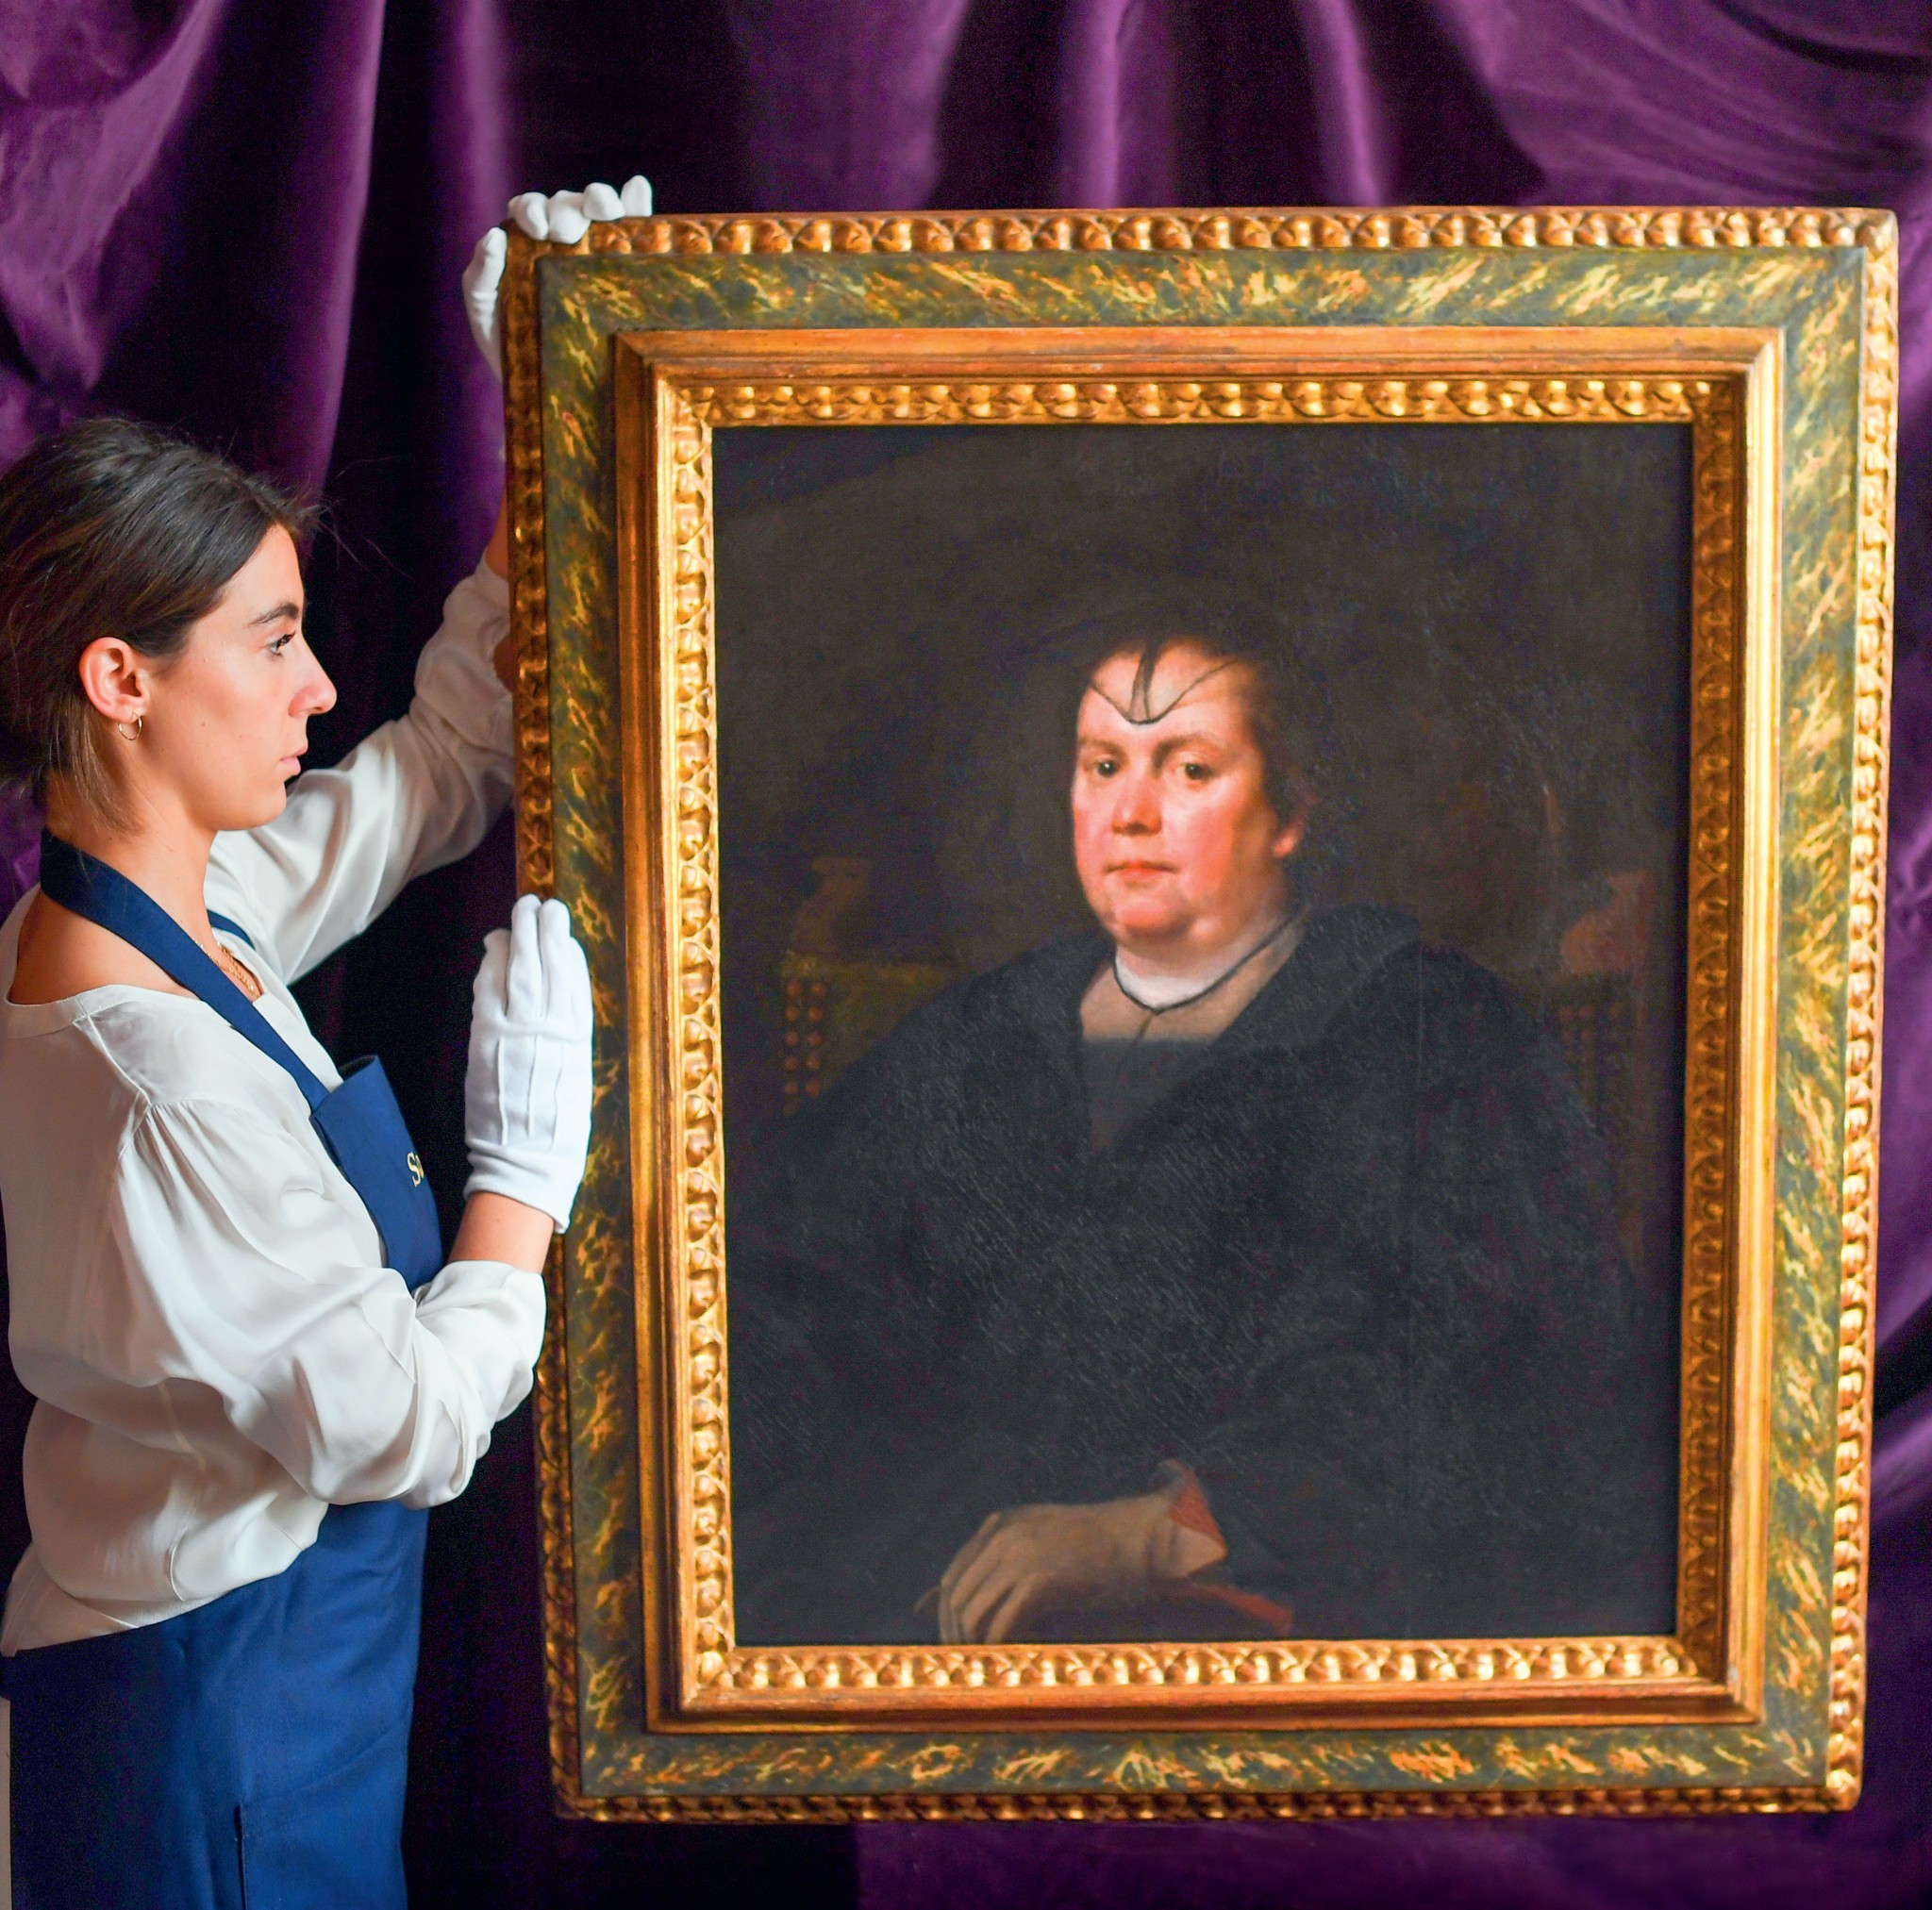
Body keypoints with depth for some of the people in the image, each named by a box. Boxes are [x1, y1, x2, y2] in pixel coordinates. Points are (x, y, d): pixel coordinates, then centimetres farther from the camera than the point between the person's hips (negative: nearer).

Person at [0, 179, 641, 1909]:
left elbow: (445, 761, 9)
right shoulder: (150, 1081, -31)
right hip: (225, 1722, -9)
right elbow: (413, 1424, -25)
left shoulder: (188, 907, -4)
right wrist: (531, 1145, -17)